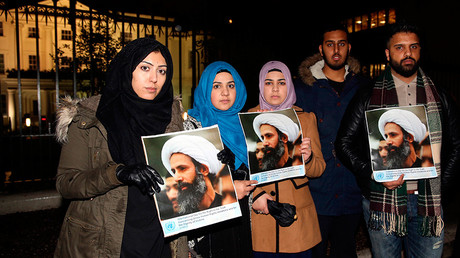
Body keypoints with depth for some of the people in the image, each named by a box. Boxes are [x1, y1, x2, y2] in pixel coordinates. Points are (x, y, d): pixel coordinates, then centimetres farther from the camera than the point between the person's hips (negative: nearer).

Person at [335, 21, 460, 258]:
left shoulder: (439, 97, 8)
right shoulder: (368, 97, 0)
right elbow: (345, 143, -1)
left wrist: (441, 189, 1)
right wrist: (374, 174, -13)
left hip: (428, 203, 2)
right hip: (382, 201, -2)